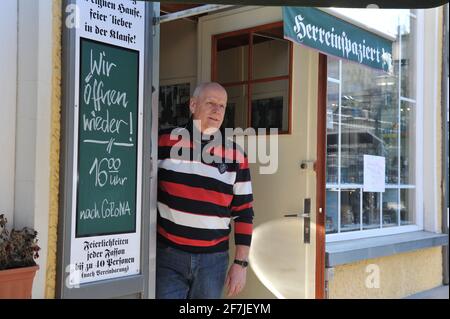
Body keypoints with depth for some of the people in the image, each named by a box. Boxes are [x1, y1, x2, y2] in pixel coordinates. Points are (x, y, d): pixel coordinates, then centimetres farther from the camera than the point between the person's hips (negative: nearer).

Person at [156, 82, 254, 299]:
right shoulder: (165, 141, -1)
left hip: (213, 260, 2)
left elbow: (244, 212, 5)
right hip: (167, 256, -1)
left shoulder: (235, 155, 3)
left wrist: (241, 263, 2)